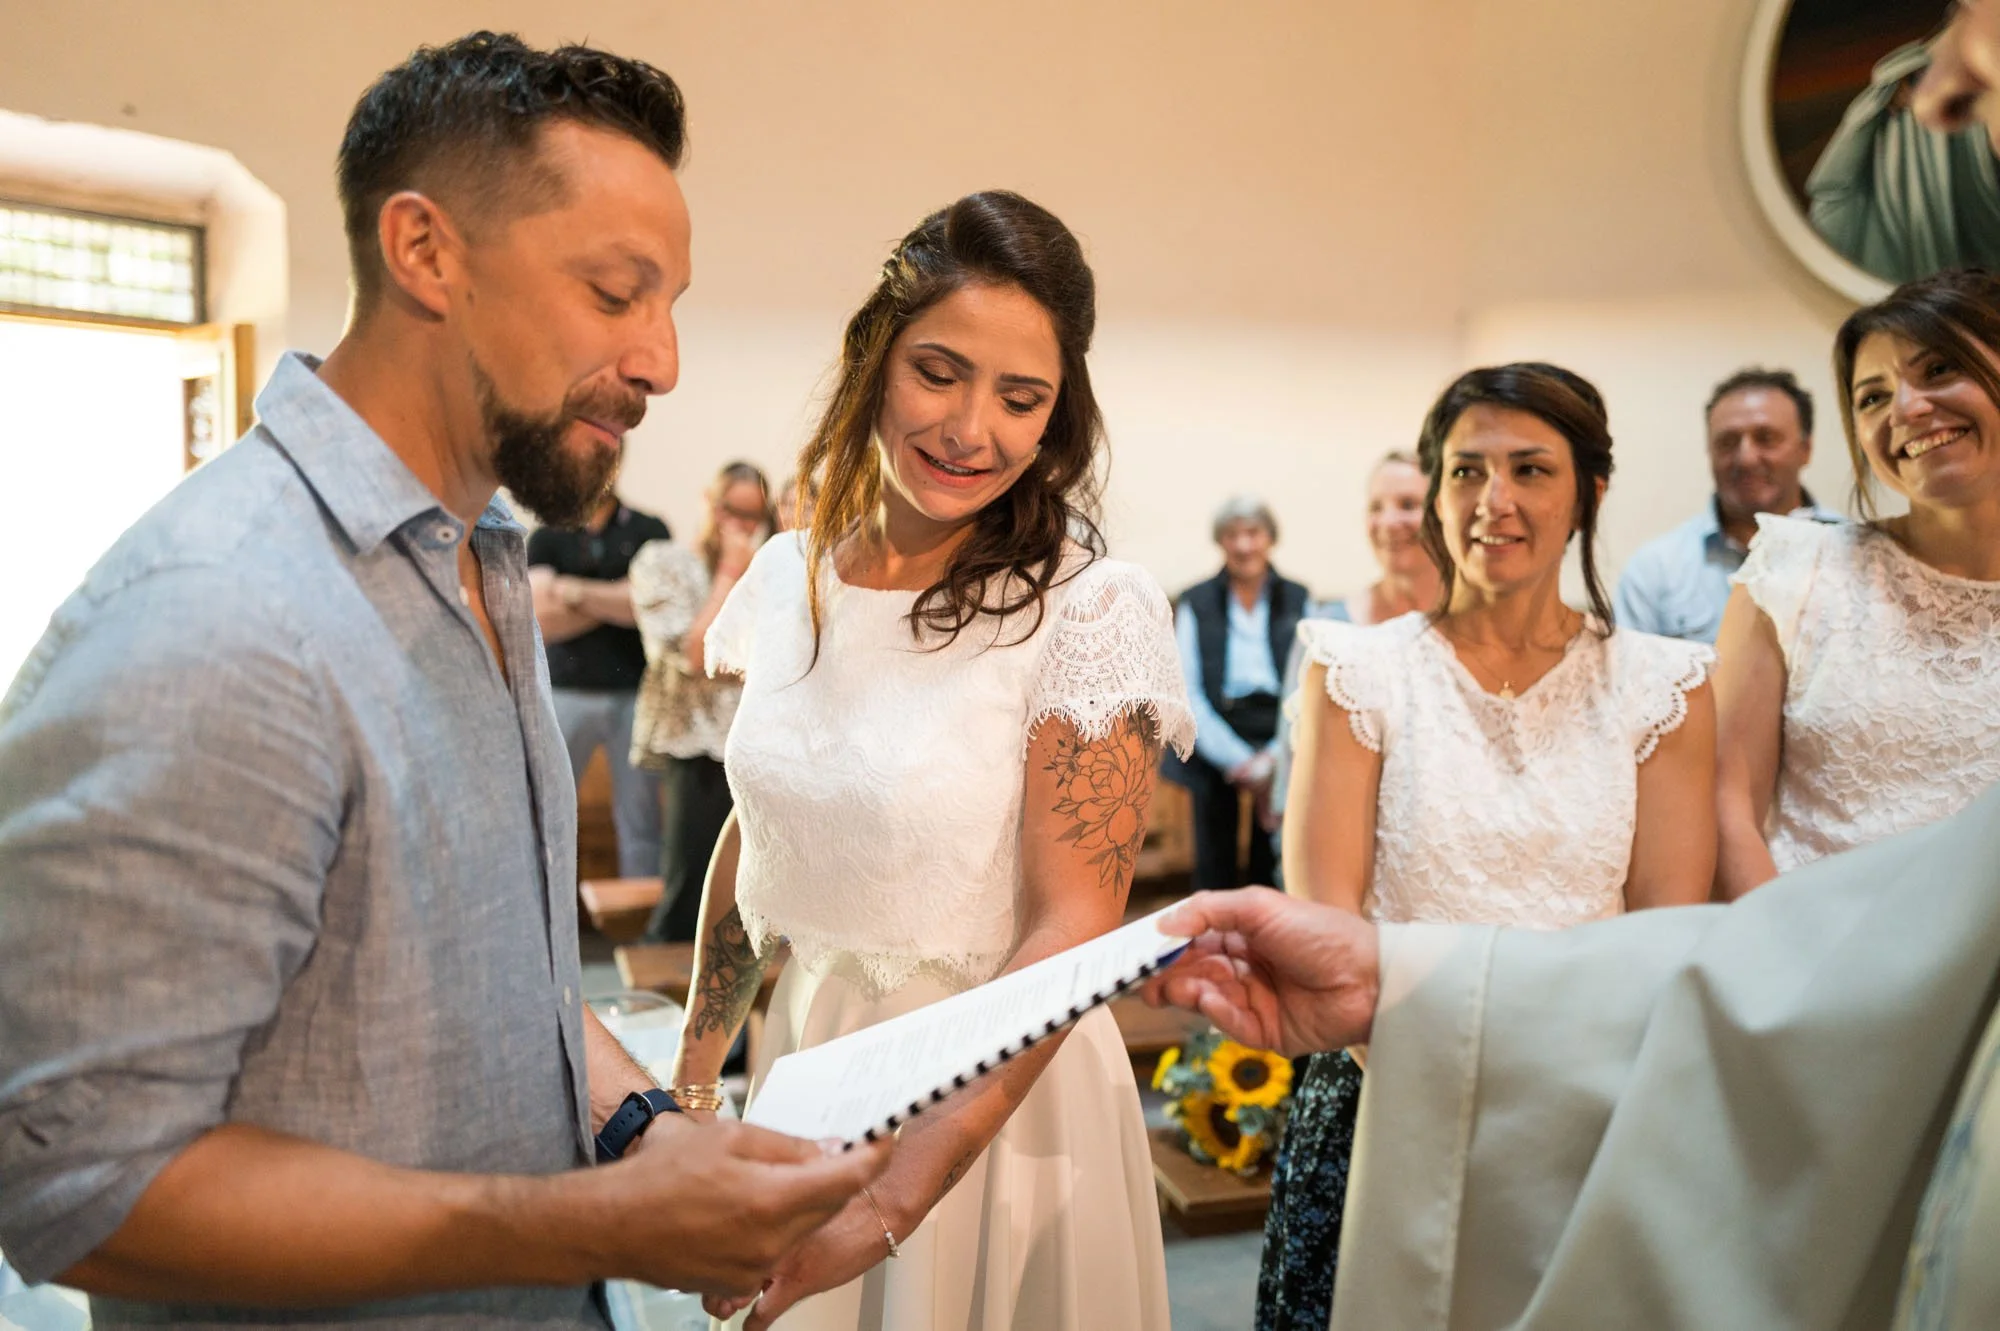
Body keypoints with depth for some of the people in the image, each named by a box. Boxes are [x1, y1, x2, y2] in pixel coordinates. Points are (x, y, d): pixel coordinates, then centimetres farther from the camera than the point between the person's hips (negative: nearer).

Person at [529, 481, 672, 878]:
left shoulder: (649, 531, 7)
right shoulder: (546, 537, 7)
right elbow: (542, 620, -4)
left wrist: (577, 593, -8)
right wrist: (618, 601, -8)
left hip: (634, 692, 0)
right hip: (566, 692, 0)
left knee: (639, 819, 4)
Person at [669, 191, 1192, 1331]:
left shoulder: (1093, 611, -17)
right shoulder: (787, 580, -1)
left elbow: (1071, 930, -20)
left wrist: (894, 1198, -26)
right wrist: (692, 1075, 13)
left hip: (1002, 1096, -4)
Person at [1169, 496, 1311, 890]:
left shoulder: (1298, 601, 9)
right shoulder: (1195, 603, 7)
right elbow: (1189, 693, 1)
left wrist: (1273, 759, -10)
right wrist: (1239, 761, -9)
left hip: (1282, 749, 0)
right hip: (1214, 748, 0)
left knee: (1273, 866, -3)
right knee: (1214, 869, -1)